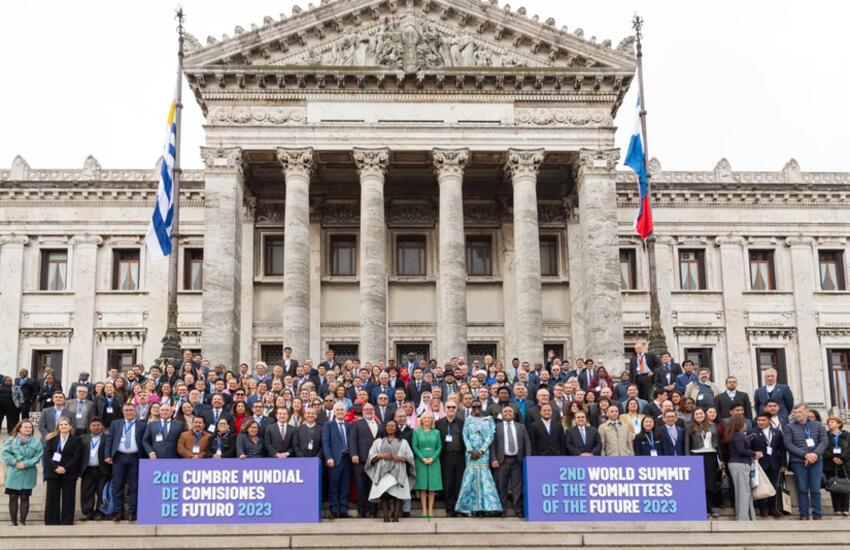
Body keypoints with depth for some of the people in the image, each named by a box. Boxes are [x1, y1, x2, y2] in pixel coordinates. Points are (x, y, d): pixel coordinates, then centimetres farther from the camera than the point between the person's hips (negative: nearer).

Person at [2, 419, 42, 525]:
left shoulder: (36, 442, 1)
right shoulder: (12, 439, 1)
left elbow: (38, 456, -5)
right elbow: (5, 453, -5)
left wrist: (25, 464, -16)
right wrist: (15, 462, -15)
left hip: (28, 474, 0)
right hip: (14, 473, 0)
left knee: (25, 498, 5)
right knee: (13, 497, 4)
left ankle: (23, 521, 12)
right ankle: (13, 522, 13)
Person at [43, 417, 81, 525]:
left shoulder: (76, 440, 5)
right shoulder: (51, 439, 9)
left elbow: (76, 457, -3)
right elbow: (47, 455, 0)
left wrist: (65, 468, -15)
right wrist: (55, 468, -14)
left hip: (69, 473, -1)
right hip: (53, 472, 1)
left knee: (68, 499, -1)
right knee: (52, 498, 2)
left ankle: (66, 522, 3)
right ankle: (51, 522, 7)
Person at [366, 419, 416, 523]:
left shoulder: (403, 442, 18)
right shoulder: (378, 441, 19)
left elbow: (410, 456, 10)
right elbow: (371, 455, 11)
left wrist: (401, 458, -9)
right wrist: (381, 456, -8)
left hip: (398, 472, 0)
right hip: (383, 472, 0)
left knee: (397, 494, -12)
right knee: (384, 494, -13)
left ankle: (396, 516, -10)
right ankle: (386, 517, -12)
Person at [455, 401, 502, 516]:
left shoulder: (488, 419, 7)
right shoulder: (468, 420, 12)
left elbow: (490, 436, 0)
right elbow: (465, 436, 5)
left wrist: (480, 451, -9)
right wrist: (470, 451, -8)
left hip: (484, 452, -1)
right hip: (471, 452, 1)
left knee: (484, 476, -8)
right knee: (470, 476, -4)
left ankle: (484, 506, -7)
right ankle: (472, 507, -1)